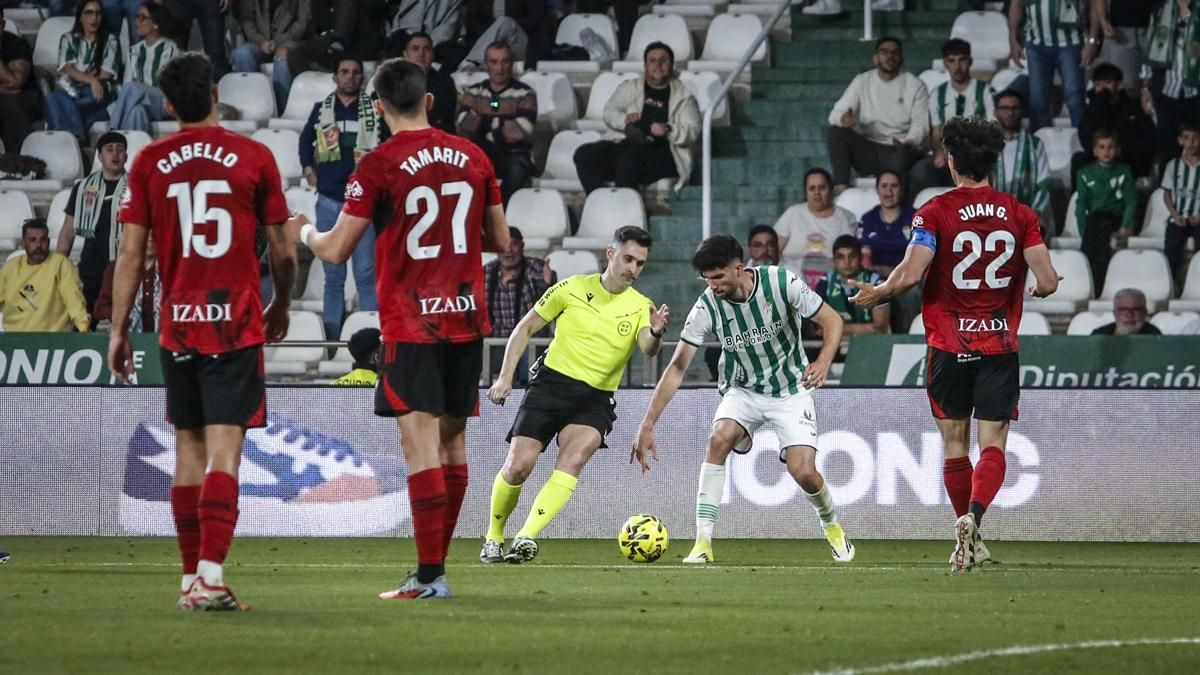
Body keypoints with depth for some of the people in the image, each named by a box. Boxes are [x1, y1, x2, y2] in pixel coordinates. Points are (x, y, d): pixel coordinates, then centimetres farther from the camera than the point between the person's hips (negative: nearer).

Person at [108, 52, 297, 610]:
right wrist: (281, 307, 22)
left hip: (177, 324, 2)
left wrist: (119, 330, 6)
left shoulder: (149, 162, 2)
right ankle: (210, 573, -20)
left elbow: (130, 253, 0)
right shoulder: (254, 157, -1)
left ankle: (191, 578, 16)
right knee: (224, 451, -8)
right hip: (237, 324, -2)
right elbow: (283, 251, 4)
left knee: (188, 450, 12)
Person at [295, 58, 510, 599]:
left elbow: (336, 251, -7)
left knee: (420, 442, -8)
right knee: (452, 438, 12)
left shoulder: (379, 165, -9)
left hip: (410, 324, -5)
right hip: (467, 317, 5)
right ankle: (435, 563, 18)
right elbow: (500, 240, 15)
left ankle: (430, 576, -13)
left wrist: (305, 234, 14)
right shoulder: (473, 157, 7)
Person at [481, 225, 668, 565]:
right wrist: (505, 377, 1)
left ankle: (526, 537, -35)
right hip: (551, 384, 0)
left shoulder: (640, 307, 2)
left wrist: (655, 333, -42)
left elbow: (648, 349, -18)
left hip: (595, 400, 0)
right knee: (517, 466, -10)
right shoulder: (572, 289, 1)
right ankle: (493, 538, 15)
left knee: (574, 458, -28)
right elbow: (526, 328, 9)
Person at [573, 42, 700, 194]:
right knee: (584, 154, -23)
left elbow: (692, 132, 4)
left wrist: (668, 130, -17)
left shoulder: (683, 97, 16)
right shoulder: (630, 88, 24)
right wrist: (625, 119, -13)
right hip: (625, 145, 4)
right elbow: (609, 112, 11)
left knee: (630, 155, -38)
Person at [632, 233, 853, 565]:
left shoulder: (782, 283, -21)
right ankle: (703, 543, -25)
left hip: (791, 391, -1)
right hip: (743, 391, 1)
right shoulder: (707, 306, -17)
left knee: (803, 472, -15)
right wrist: (647, 425, -19)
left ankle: (831, 523, 21)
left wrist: (823, 363, -29)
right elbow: (677, 367, -14)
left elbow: (832, 321, -10)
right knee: (719, 439, -28)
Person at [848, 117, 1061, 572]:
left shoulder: (935, 213, -6)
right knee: (993, 444, -1)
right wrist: (1040, 288, 19)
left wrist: (875, 294, 3)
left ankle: (968, 533, 14)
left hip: (948, 345, -1)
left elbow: (910, 273, -16)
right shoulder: (1020, 214, 1)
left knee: (954, 445, 11)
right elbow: (1047, 282, -4)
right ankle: (972, 518, -26)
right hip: (1000, 344, 1)